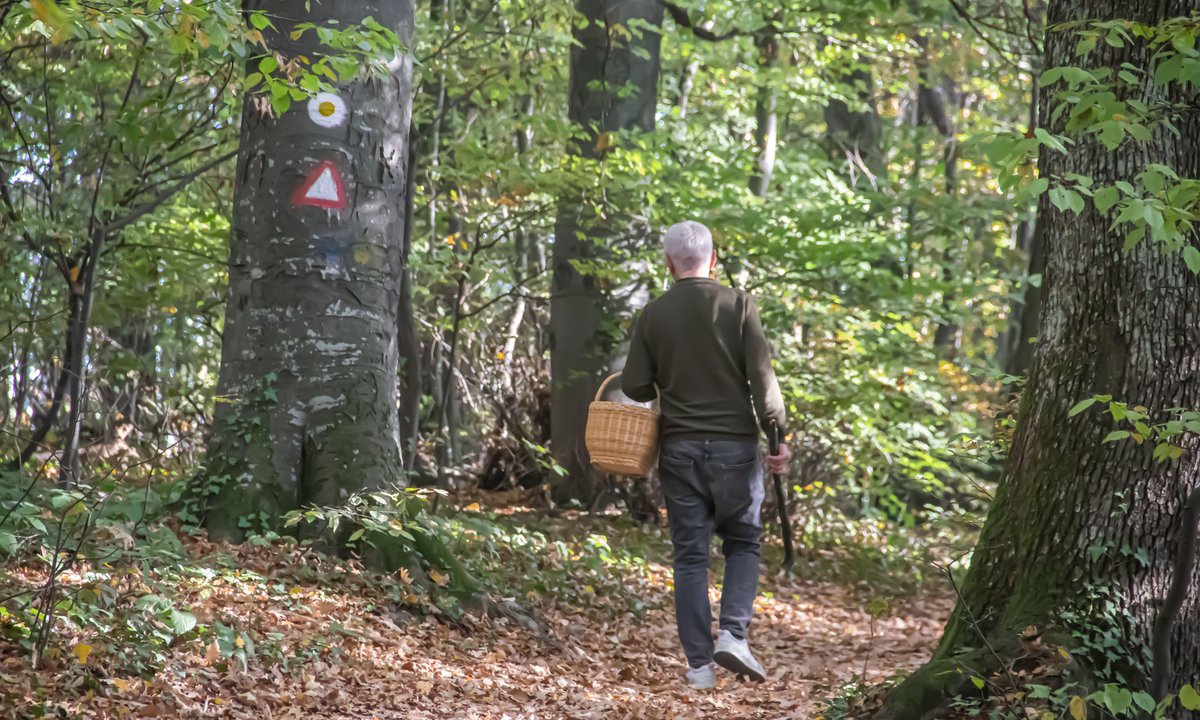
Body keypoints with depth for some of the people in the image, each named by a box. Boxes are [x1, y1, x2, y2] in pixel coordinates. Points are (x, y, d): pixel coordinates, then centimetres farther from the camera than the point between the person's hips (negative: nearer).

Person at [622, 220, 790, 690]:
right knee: (742, 543, 14)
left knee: (689, 555, 7)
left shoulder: (653, 315, 1)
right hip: (734, 444, -1)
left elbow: (634, 387, 1)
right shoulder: (737, 305, -4)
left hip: (679, 448, 1)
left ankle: (700, 665, 6)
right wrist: (777, 435, -2)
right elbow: (762, 377, -8)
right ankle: (733, 634, -5)